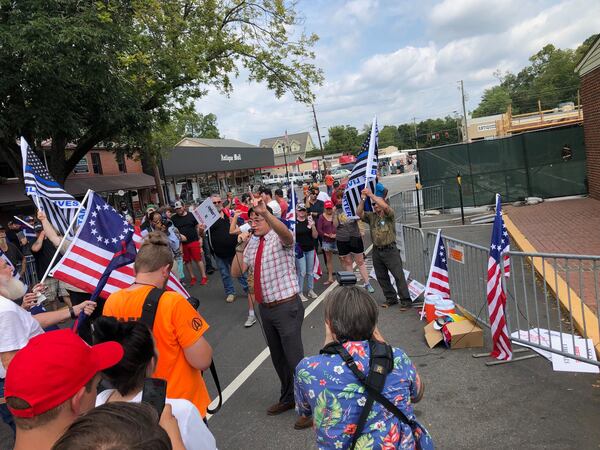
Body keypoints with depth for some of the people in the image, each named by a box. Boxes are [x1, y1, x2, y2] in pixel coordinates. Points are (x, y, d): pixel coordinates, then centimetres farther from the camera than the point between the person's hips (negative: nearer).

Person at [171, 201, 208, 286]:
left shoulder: (191, 215, 3)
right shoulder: (173, 218, 5)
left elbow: (197, 227, 8)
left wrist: (201, 230, -10)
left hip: (194, 241, -2)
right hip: (182, 243, 2)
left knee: (198, 259, -1)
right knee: (187, 261, 9)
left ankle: (203, 277, 8)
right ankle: (192, 278, 22)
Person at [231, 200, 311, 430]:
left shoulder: (280, 239, -12)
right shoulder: (251, 243, 7)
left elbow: (286, 233, -38)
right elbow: (236, 272, 3)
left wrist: (264, 212, -52)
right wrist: (241, 247, -9)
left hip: (287, 307, -7)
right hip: (265, 307, 7)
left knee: (294, 358, 0)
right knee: (277, 357, 21)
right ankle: (288, 398, 41)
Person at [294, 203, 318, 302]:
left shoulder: (309, 221, 3)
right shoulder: (293, 222, -5)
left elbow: (315, 236, 0)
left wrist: (313, 226, -15)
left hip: (310, 249, 4)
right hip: (299, 250, -4)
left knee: (310, 271, 12)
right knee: (302, 272, -5)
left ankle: (311, 290, 24)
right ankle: (300, 293, 5)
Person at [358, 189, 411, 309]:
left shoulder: (389, 215, -2)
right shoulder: (371, 216, 9)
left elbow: (385, 206, -22)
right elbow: (359, 213, -4)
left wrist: (371, 195, -22)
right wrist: (362, 199, -15)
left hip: (390, 250, -5)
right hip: (377, 251, 5)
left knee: (399, 275, -4)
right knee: (381, 277, 12)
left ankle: (405, 300, 1)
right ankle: (391, 298, 25)